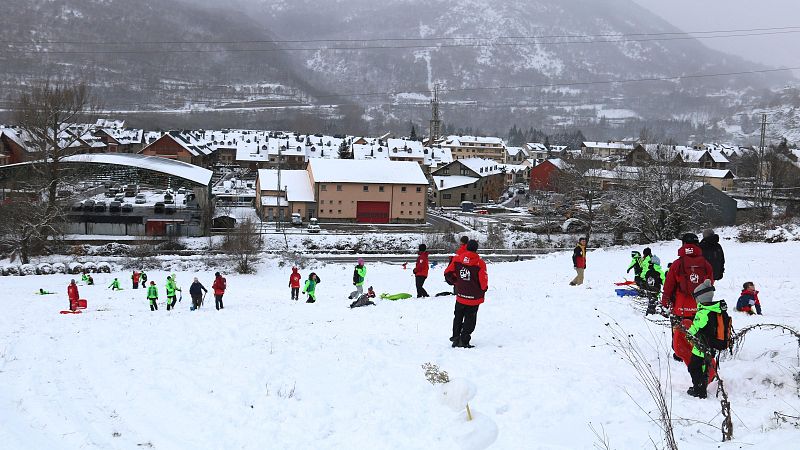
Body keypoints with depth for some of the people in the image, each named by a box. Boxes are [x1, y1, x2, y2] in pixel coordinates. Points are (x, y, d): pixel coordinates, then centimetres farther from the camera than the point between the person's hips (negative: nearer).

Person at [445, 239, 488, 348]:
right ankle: (464, 341, 2)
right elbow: (483, 282, -13)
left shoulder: (457, 259, -5)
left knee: (458, 317, 23)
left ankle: (456, 336, 25)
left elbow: (448, 273, 1)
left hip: (460, 296, 3)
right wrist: (482, 290, 8)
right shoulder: (480, 263, -15)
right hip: (474, 297, -3)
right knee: (470, 320, 7)